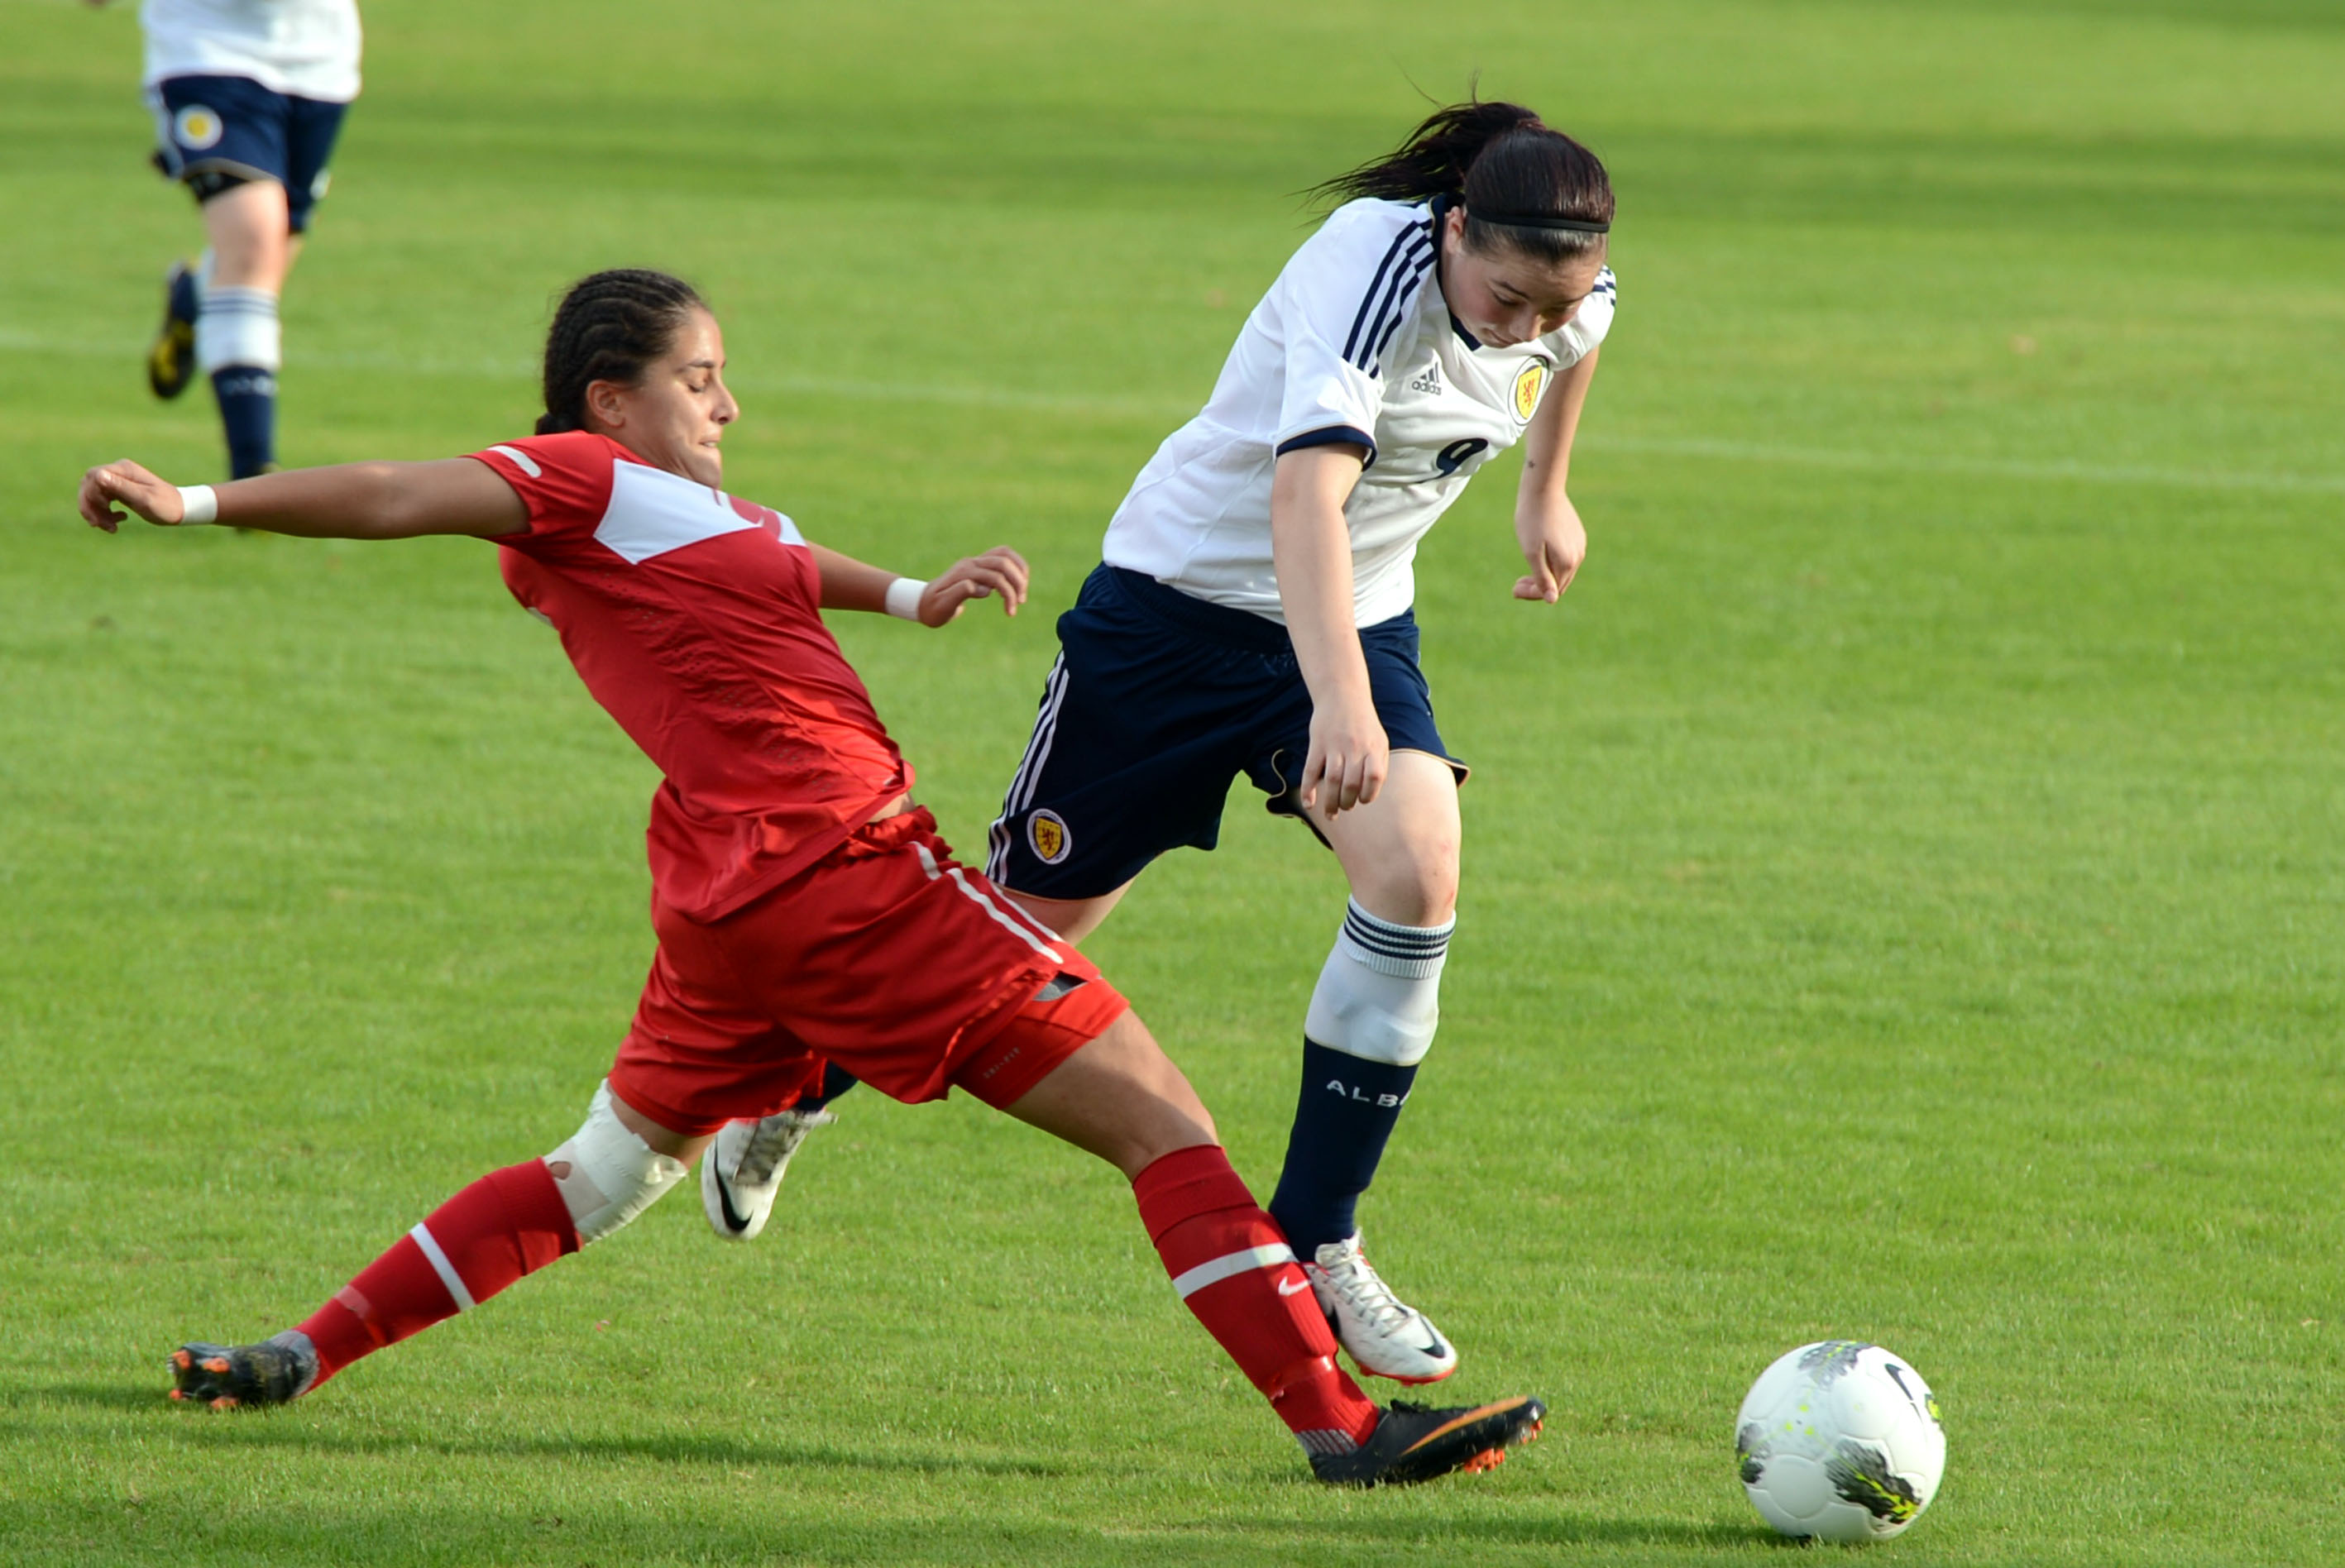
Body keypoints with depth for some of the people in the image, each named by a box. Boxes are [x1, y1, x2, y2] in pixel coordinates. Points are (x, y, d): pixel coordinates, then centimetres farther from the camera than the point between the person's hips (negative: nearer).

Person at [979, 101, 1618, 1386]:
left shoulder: (1572, 297, -11)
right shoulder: (1371, 270, -33)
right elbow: (1304, 491, -48)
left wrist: (1546, 491, 29)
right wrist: (1338, 702, -60)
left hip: (1359, 623, 5)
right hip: (1182, 596, -5)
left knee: (1415, 881, -20)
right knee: (1038, 913, 5)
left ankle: (1312, 1245, -8)